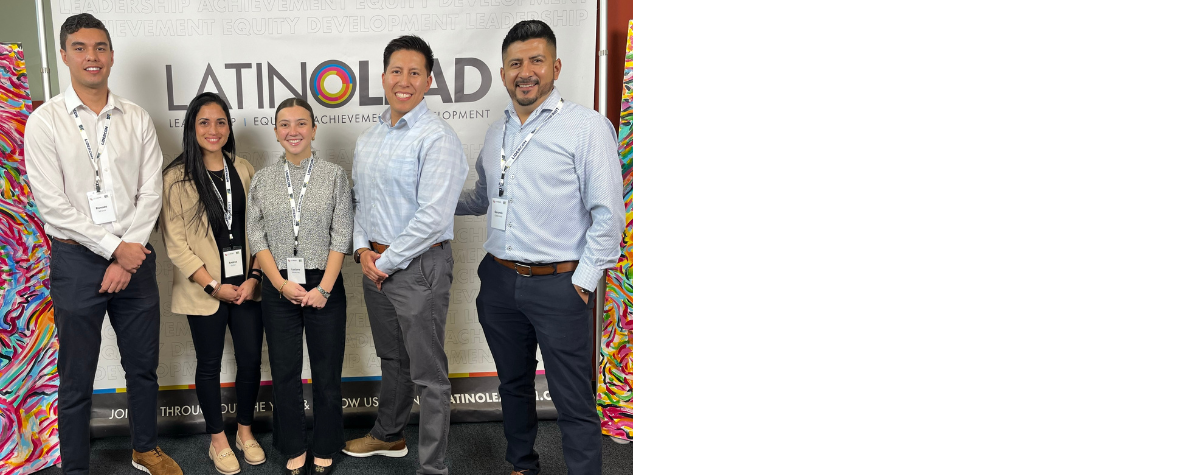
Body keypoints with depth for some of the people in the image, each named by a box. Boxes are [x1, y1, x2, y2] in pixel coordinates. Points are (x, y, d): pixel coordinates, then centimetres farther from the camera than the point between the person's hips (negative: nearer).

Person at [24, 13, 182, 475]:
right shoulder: (45, 121, -4)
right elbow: (52, 204, -10)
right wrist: (114, 248, -13)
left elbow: (150, 192, 1)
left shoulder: (136, 119, 4)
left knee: (143, 366, 15)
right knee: (76, 377, 6)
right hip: (76, 259, -3)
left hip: (134, 257, 3)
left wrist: (129, 255, -9)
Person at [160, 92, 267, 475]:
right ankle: (218, 439, 25)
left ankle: (245, 431, 27)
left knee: (251, 360, 6)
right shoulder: (176, 177, -5)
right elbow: (174, 240, -8)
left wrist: (254, 277, -5)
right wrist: (214, 285, -11)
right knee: (210, 365, 9)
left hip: (246, 285, 3)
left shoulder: (243, 170, 6)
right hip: (204, 290, -3)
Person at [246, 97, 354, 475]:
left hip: (324, 286, -2)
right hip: (279, 289, 2)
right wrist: (282, 284, -9)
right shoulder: (262, 180, 6)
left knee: (327, 372, 5)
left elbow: (341, 237, -4)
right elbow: (256, 237, 2)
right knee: (284, 373, 8)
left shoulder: (334, 176, 0)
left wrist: (324, 288, -11)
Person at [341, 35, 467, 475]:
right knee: (391, 357, 24)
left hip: (419, 266, -8)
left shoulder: (437, 138, -16)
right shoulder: (367, 139, 11)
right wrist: (363, 249, 1)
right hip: (375, 263, 8)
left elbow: (434, 216, -22)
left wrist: (386, 262, -15)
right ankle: (389, 435, 42)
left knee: (428, 372, 0)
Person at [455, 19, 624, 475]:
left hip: (558, 285, -6)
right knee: (513, 385, 20)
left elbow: (608, 214, -11)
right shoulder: (497, 131, 12)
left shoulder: (587, 126, -8)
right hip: (499, 280, 7)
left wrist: (583, 281, -14)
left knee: (573, 401, -1)